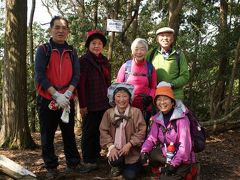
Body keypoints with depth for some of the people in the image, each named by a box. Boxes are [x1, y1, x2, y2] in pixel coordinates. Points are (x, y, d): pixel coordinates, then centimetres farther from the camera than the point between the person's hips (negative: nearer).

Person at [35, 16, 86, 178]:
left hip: (67, 100, 3)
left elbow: (76, 75, 1)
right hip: (47, 99, -2)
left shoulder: (72, 52, 8)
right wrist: (56, 95, -19)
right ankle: (51, 166, 17)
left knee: (69, 132, 10)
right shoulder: (43, 50, -1)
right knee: (48, 134, 5)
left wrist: (67, 94, -15)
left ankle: (73, 163, 21)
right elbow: (40, 75, -11)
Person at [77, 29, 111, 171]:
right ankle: (88, 160, 13)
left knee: (99, 131, 11)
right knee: (89, 132, 3)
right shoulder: (83, 61, -5)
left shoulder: (105, 62, 14)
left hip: (104, 104, 6)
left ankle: (97, 156, 24)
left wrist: (110, 100, 14)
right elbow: (80, 84, -11)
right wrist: (82, 105, -15)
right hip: (90, 105, -5)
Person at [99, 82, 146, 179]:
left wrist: (129, 144, -18)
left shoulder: (136, 112, -8)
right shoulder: (108, 113, -1)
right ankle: (118, 167, 9)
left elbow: (141, 131, -11)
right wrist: (111, 147, -16)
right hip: (115, 149, 1)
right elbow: (103, 131, -3)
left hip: (132, 150, -1)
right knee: (115, 161, -29)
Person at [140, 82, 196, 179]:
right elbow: (151, 138, -1)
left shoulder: (181, 118, -19)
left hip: (182, 159, -6)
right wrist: (144, 152, -21)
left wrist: (173, 164, -27)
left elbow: (185, 145, -23)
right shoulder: (157, 118, 1)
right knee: (147, 154, -15)